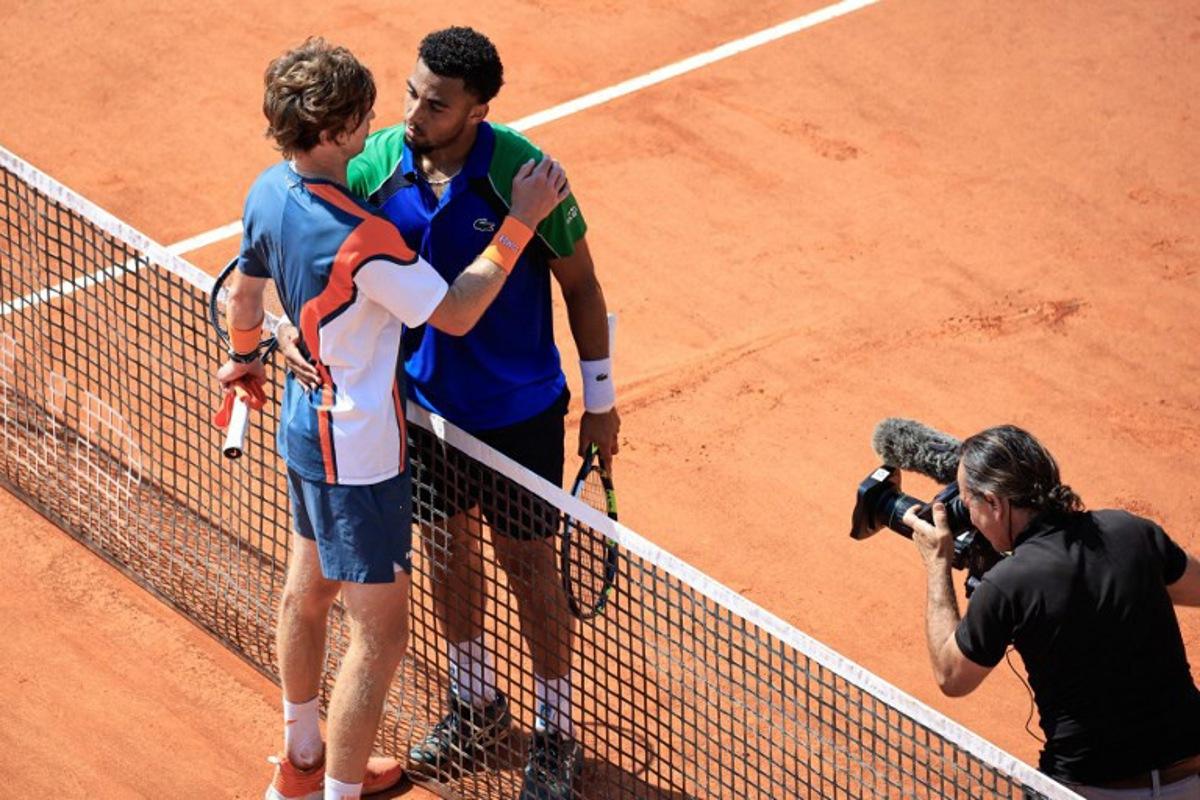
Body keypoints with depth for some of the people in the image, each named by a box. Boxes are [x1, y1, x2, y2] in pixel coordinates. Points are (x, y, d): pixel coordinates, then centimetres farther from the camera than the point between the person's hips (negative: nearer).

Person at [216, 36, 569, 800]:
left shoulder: (269, 193, -6)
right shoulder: (360, 239, -34)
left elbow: (245, 289, 12)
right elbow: (456, 313, -22)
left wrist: (245, 357, 32)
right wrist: (521, 221, -20)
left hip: (306, 426, 10)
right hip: (360, 457, -10)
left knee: (307, 590, 26)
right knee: (379, 636, 3)